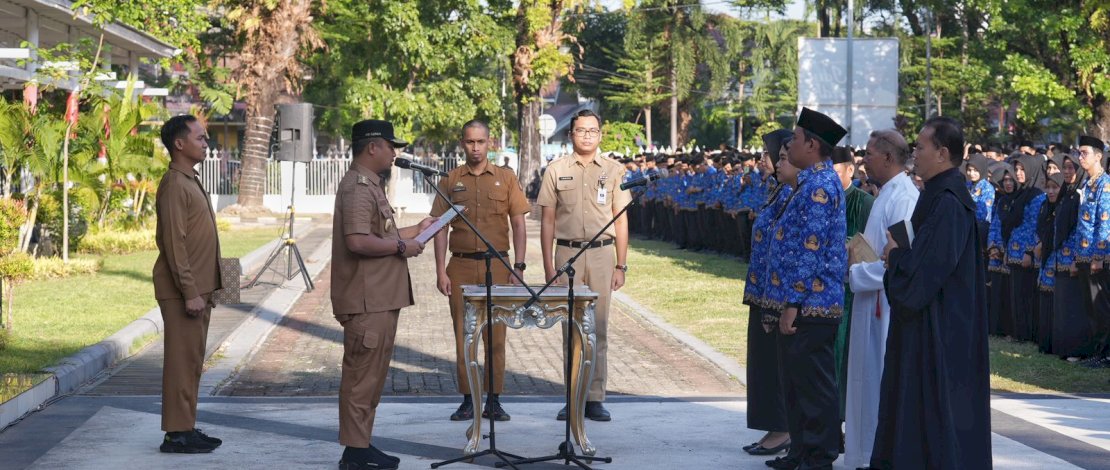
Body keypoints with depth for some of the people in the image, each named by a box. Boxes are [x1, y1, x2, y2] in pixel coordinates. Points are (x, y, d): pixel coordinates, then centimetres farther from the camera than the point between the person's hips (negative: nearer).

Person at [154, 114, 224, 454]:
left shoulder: (191, 181, 17)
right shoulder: (174, 185, -14)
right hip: (183, 290, -10)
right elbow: (173, 243, -19)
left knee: (193, 361, 12)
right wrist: (190, 292, -21)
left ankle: (187, 428, 18)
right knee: (182, 360, -7)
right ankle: (176, 433, -4)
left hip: (199, 287, 10)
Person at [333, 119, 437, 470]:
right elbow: (358, 241, -27)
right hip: (366, 301, -11)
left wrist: (415, 231, 22)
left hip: (380, 299, 11)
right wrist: (401, 247, -17)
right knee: (362, 375, -5)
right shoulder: (357, 188, -16)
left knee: (372, 374, 15)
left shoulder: (370, 185, 18)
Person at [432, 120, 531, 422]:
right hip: (461, 266, 1)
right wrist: (441, 272, -2)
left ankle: (494, 401, 9)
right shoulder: (451, 181, 7)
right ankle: (467, 401, 10)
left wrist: (519, 267, -2)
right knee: (463, 335, 3)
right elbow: (440, 227, 6)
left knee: (496, 335, 2)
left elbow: (519, 225, 6)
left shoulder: (505, 178, 6)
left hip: (497, 266, 0)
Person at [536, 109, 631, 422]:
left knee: (598, 329, 1)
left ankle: (595, 399, 5)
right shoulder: (556, 171, 6)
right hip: (567, 253, 0)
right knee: (571, 328, 3)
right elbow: (548, 222, 6)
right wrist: (548, 267, 1)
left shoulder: (614, 171, 7)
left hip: (602, 255, 0)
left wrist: (621, 266, 3)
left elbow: (621, 221, 8)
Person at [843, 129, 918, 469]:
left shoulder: (903, 198, -18)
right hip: (874, 304, 10)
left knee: (887, 383, -2)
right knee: (870, 381, 14)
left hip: (890, 305, -10)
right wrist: (857, 258, 7)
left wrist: (854, 274, -16)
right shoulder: (887, 193, 14)